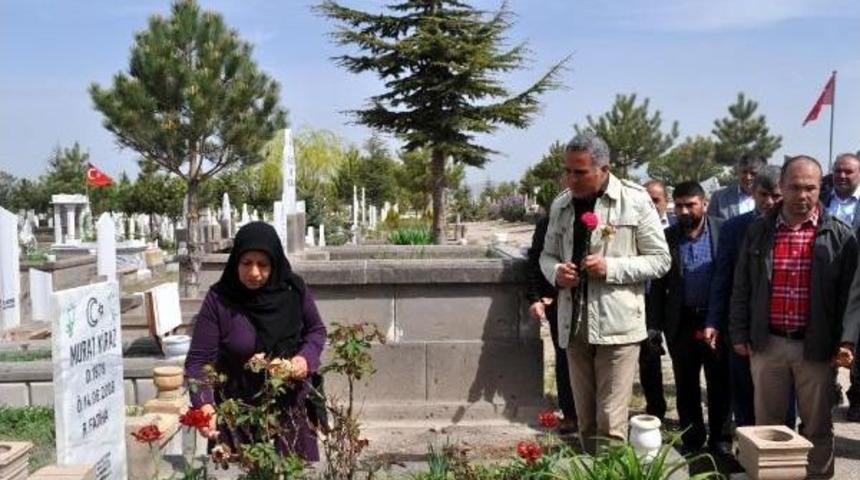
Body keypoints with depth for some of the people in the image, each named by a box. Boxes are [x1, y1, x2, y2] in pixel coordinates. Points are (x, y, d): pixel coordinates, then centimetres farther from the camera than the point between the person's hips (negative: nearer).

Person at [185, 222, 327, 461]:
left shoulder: (294, 290, -7)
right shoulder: (219, 300, -13)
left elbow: (316, 330, 8)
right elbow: (199, 360, -13)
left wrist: (306, 357, -12)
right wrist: (204, 404, -28)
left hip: (290, 407, 2)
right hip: (238, 413, -2)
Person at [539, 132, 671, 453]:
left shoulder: (635, 200, -6)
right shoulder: (560, 205, 7)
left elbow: (660, 259, -3)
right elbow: (547, 254, 17)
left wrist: (611, 268, -17)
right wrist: (556, 271, -7)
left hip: (617, 323, -4)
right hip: (574, 324, 5)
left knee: (611, 423, -4)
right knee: (585, 420, 16)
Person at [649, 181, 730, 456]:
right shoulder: (667, 237, 0)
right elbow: (658, 284, 3)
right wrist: (657, 324, 1)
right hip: (681, 322, 2)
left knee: (720, 384, 10)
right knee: (686, 386, 11)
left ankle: (720, 439, 25)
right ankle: (692, 438, 25)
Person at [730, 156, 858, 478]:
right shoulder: (759, 232, 4)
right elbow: (742, 288, 8)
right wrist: (739, 334, 5)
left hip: (817, 347, -1)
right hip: (766, 343, 2)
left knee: (817, 426, 11)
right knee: (766, 423, 12)